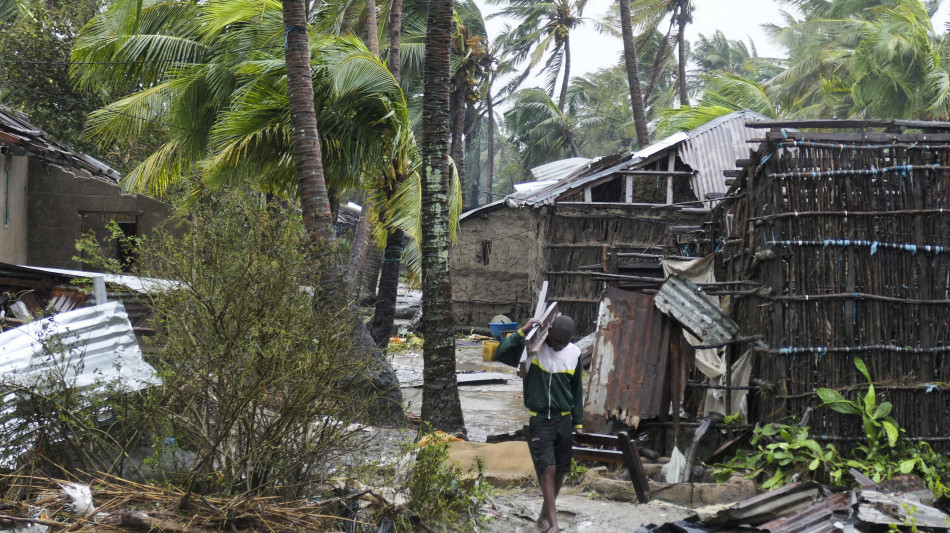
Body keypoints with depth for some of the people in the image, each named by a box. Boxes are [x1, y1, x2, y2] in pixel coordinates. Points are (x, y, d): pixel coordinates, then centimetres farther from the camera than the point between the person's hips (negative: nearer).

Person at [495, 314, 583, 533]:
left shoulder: (574, 353, 1)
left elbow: (577, 390, 10)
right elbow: (501, 354, -23)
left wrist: (578, 423, 11)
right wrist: (522, 332, -27)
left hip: (563, 419, 4)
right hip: (538, 419, -4)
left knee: (560, 470, 8)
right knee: (547, 469, -12)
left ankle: (545, 515, 26)